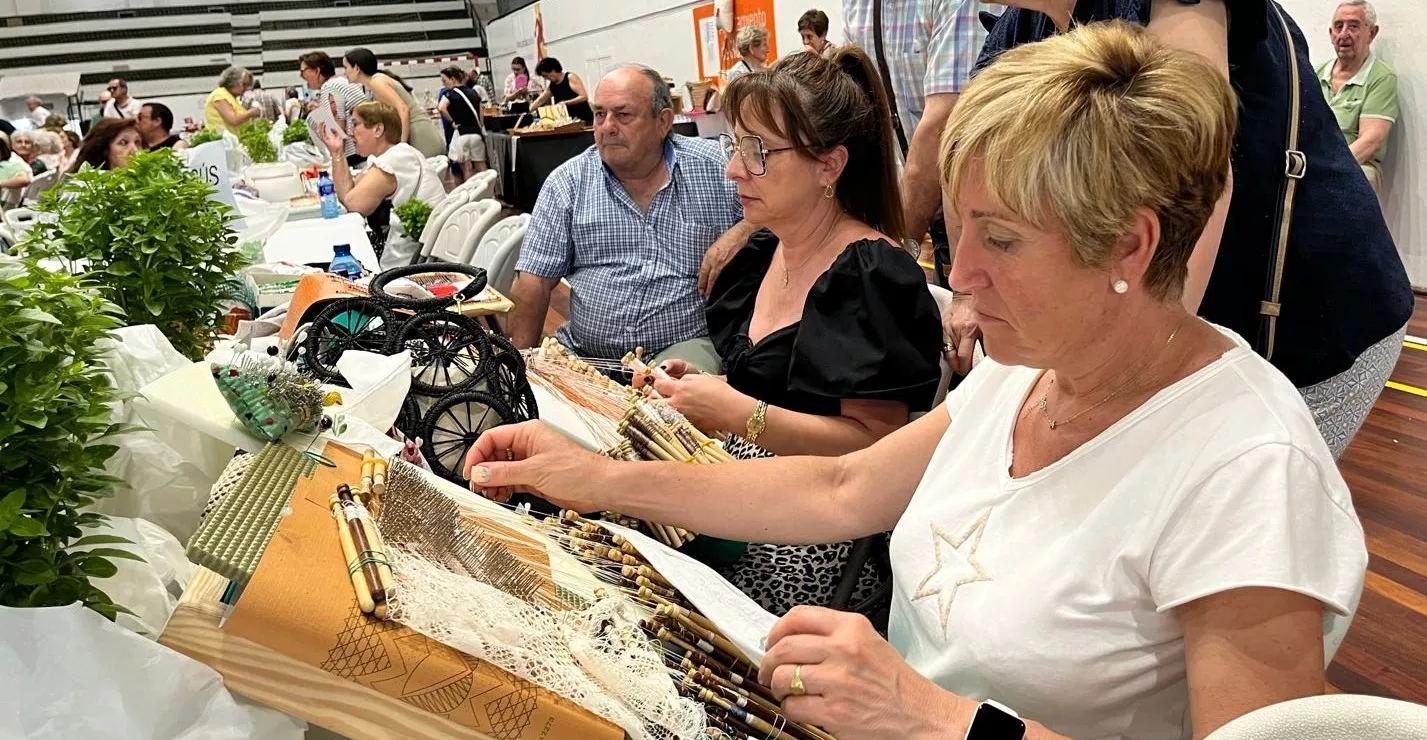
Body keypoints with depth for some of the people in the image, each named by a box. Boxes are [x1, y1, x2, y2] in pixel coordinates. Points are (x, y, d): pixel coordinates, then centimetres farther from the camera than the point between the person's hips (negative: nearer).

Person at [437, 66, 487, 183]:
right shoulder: (473, 92, 12)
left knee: (467, 169, -1)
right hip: (477, 133, 5)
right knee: (481, 168, 9)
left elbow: (442, 107, -25)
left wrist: (452, 121, -12)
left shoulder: (451, 93, -7)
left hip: (461, 134, -5)